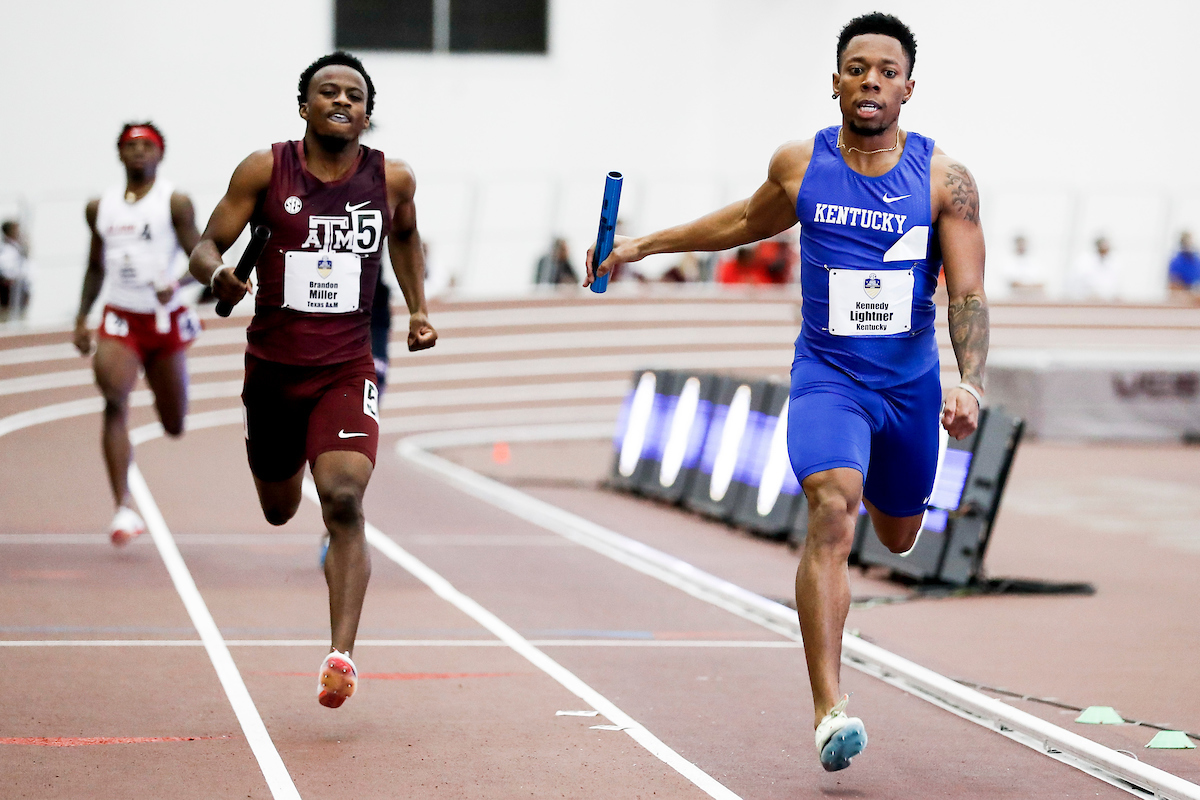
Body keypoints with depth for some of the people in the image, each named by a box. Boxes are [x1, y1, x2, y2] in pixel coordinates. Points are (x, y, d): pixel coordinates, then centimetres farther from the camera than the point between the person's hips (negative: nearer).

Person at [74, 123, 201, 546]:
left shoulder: (175, 203, -3)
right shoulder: (100, 207, 8)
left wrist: (177, 283, -28)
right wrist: (81, 317, 13)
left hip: (165, 320, -1)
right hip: (119, 319, 1)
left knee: (174, 426, 9)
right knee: (115, 403, -23)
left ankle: (163, 397, 50)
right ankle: (123, 508, -23)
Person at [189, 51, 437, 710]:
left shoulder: (392, 179, -1)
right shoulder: (265, 171, -6)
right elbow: (205, 247, -3)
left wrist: (418, 309, 12)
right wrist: (217, 272, -26)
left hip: (347, 370, -1)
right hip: (273, 367, 1)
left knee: (343, 501, -22)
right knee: (280, 512, 17)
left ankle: (341, 655, -24)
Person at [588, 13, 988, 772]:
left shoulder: (945, 178, -8)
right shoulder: (800, 165, -3)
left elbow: (969, 294, -11)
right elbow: (749, 221, 19)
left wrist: (971, 383, -27)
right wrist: (645, 244, 22)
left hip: (910, 381, 2)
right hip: (826, 374, -1)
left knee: (898, 535, 20)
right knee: (832, 512, -25)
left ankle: (877, 490, 63)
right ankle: (830, 711, -31)